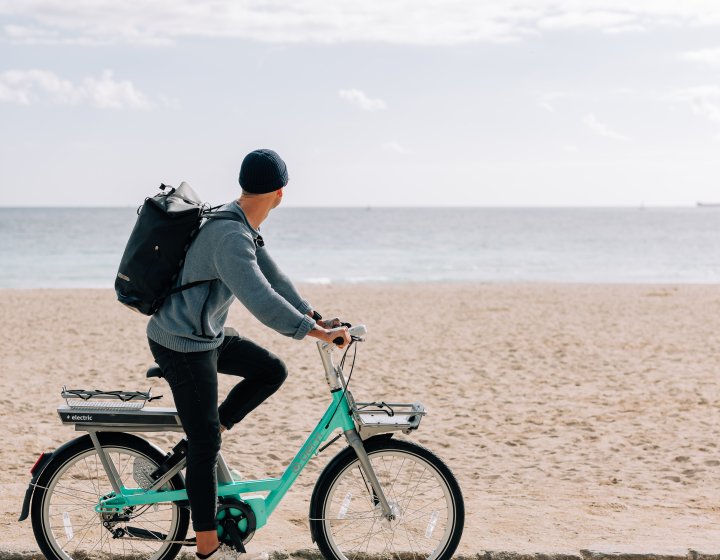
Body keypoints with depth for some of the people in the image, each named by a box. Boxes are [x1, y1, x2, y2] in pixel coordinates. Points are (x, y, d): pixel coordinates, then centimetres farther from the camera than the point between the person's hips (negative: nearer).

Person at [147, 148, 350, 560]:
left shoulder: (244, 229, 6)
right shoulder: (230, 237, -27)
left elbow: (274, 277, 12)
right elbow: (261, 300, -36)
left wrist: (316, 318, 7)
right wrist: (318, 333, -33)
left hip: (207, 336, 10)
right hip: (183, 345, -10)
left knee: (272, 371, 10)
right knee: (206, 445, -3)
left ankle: (203, 438, 13)